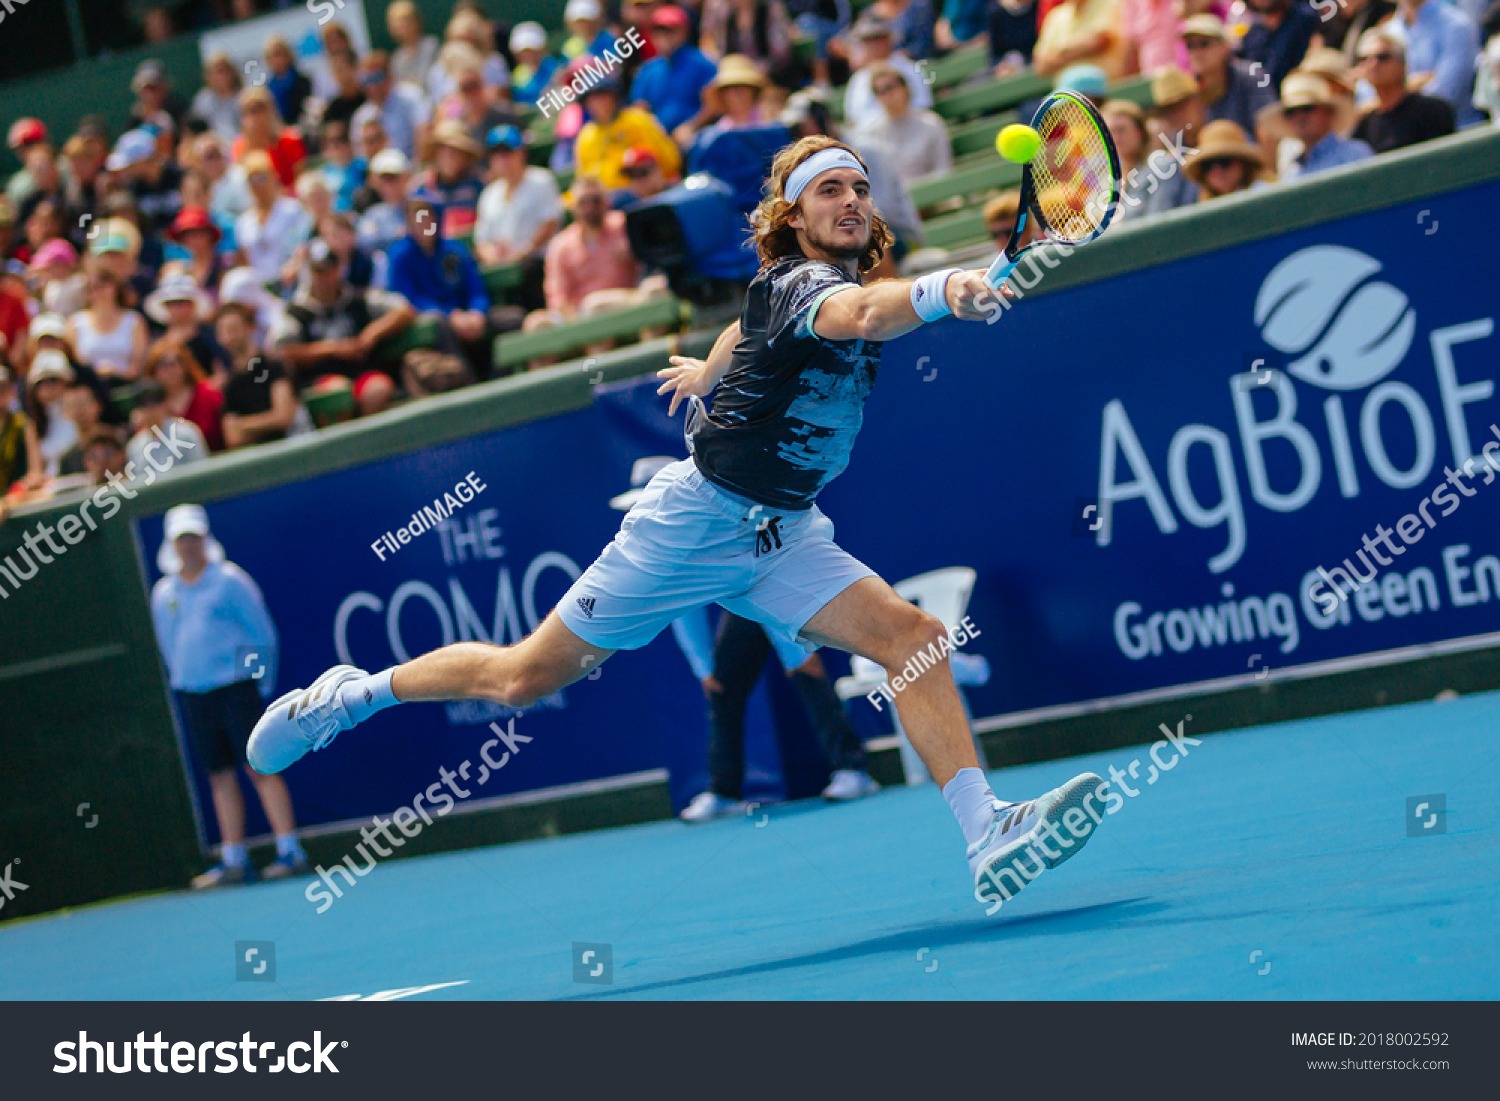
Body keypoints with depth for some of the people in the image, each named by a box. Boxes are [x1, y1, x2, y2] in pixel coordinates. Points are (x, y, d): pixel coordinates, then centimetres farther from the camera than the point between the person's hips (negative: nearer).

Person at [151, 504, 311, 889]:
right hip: (192, 694, 5)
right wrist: (182, 688, 15)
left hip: (236, 687, -4)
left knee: (260, 767, -9)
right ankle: (234, 860, 9)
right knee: (220, 775, 5)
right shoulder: (163, 594, 10)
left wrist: (261, 684, -1)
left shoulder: (229, 581, -2)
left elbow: (263, 635, 1)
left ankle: (291, 852, -10)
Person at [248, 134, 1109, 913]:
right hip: (698, 518, -7)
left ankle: (989, 834, -26)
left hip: (785, 535, 8)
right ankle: (356, 693, 28)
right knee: (526, 677, 5)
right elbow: (860, 314, -47)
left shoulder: (828, 282, 6)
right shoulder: (801, 284, -20)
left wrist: (712, 368, 49)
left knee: (914, 638, -16)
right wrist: (941, 292, -66)